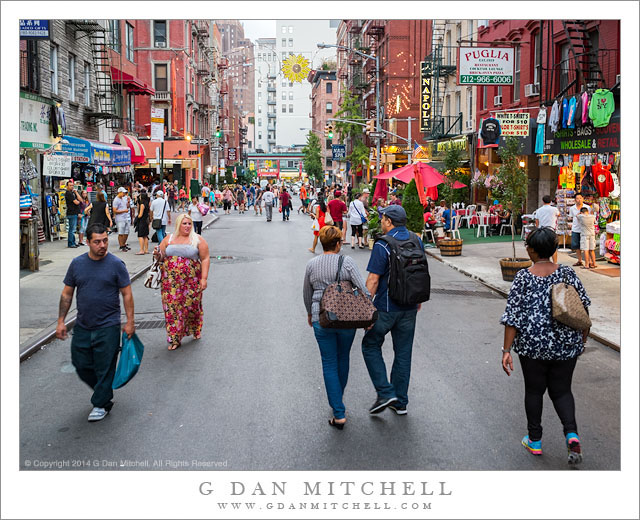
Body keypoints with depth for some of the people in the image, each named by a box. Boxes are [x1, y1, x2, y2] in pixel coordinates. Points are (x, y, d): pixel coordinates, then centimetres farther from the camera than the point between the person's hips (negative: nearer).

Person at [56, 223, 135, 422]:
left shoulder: (116, 264, -7)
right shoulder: (77, 263, 2)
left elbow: (127, 293, -4)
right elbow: (67, 294, 9)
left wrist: (130, 321, -8)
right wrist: (61, 321, 5)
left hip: (108, 327, -4)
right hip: (82, 326, 4)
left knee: (105, 368, 3)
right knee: (81, 365, 11)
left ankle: (101, 404, 20)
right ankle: (103, 391, 35)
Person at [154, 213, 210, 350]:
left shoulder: (198, 240, 1)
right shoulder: (168, 239, 10)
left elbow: (205, 259, -2)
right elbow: (161, 257, 16)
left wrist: (204, 278, -9)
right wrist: (157, 255, -8)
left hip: (191, 281, -2)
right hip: (171, 282, 2)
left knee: (192, 306, 4)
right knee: (172, 308, -1)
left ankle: (195, 331, 31)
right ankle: (175, 339, 8)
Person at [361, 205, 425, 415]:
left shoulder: (383, 245, -17)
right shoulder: (417, 241, 4)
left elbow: (373, 280, -18)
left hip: (386, 308, -6)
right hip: (410, 308, 6)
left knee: (371, 345, 12)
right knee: (403, 353, 13)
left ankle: (385, 393, 3)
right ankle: (400, 402, 20)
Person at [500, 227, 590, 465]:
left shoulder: (523, 277, -10)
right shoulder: (567, 273, -3)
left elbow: (512, 316, -11)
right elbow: (583, 307, 3)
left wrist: (507, 350, -7)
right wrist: (583, 336, 19)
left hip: (533, 345, -2)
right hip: (566, 346, 2)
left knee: (534, 390, 15)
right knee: (562, 391, 15)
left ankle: (535, 441, 25)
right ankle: (572, 434, -5)